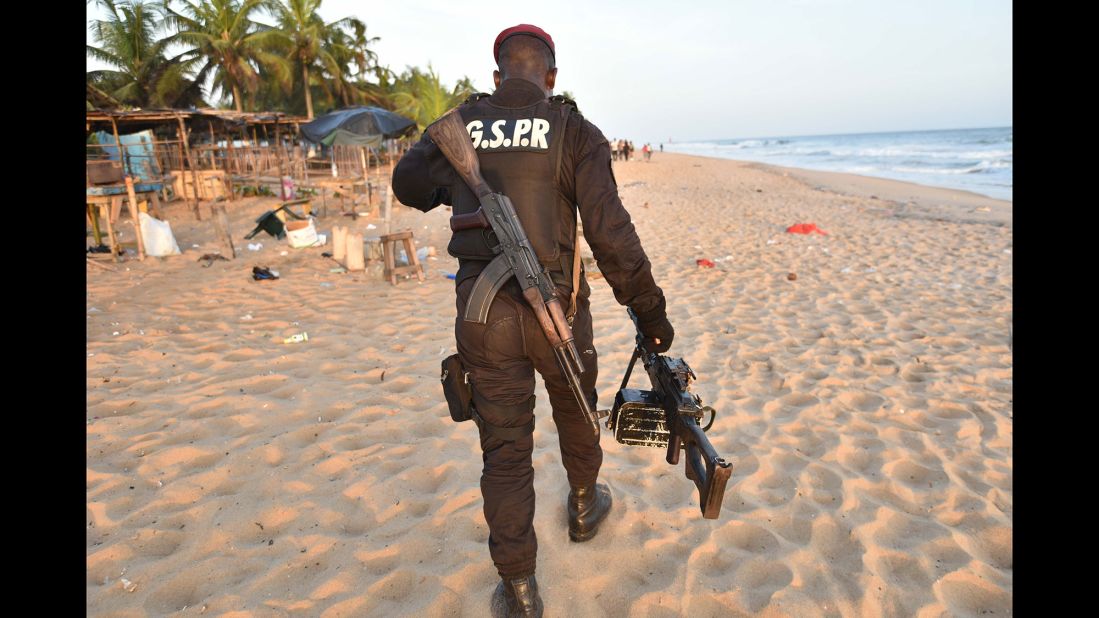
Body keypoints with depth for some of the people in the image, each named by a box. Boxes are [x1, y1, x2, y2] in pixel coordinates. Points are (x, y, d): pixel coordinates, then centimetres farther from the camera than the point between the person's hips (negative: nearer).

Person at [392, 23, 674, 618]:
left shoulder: (458, 126, 4)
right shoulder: (575, 131, -5)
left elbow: (407, 183, 19)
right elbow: (611, 233, -12)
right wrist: (650, 311, -4)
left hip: (482, 312, 1)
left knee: (504, 446, 11)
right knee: (576, 411, 26)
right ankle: (583, 509, 51)